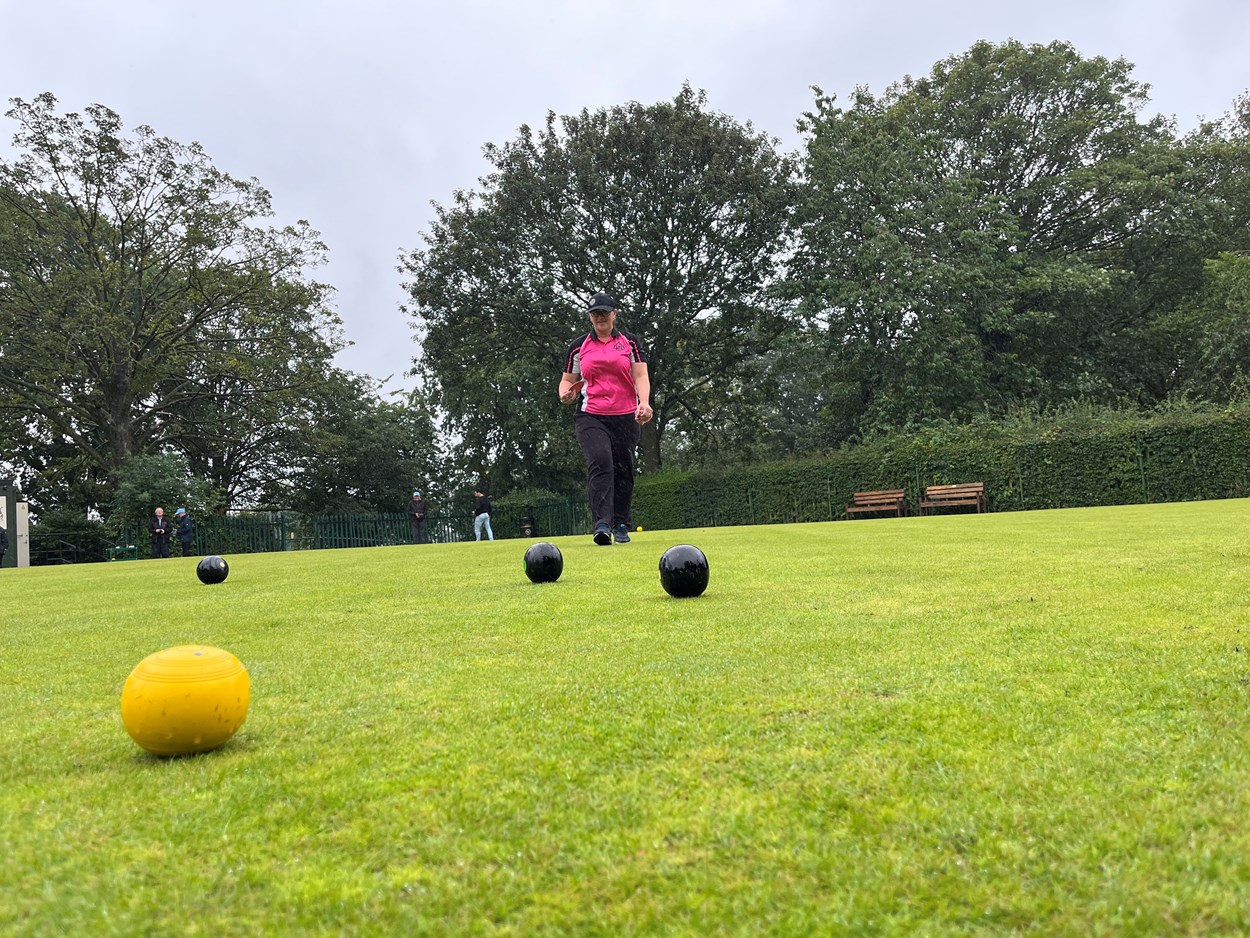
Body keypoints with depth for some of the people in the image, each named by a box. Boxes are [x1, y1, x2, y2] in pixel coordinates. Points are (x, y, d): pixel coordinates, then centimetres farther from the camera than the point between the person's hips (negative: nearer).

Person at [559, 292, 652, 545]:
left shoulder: (629, 341, 10)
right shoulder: (578, 346, 11)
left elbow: (640, 376, 2)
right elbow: (567, 380, 16)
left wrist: (644, 403, -16)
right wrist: (566, 394, -9)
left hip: (625, 417, 1)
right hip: (590, 417, -1)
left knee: (623, 470, 4)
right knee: (600, 462, -22)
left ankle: (621, 526, 19)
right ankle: (602, 524, -29)